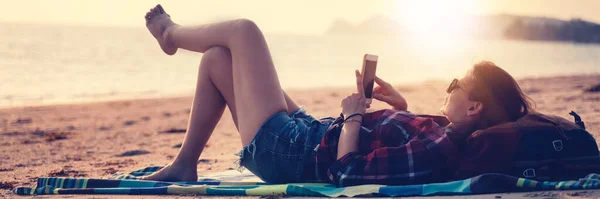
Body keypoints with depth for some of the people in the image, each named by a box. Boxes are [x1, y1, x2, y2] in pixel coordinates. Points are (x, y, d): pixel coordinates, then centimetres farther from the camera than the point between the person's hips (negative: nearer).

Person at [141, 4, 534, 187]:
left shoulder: (435, 152, -31)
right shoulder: (448, 138, -4)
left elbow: (347, 172, -30)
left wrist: (353, 116, -18)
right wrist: (402, 106, 6)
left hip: (280, 149, -9)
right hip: (309, 133, 9)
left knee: (243, 29, 0)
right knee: (217, 58, 19)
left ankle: (171, 34, 33)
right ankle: (184, 164, 27)